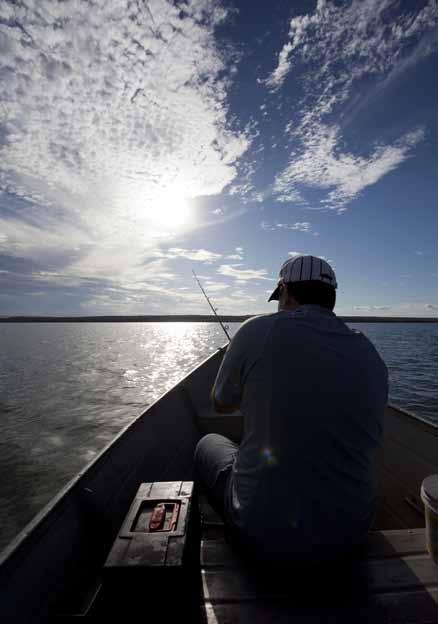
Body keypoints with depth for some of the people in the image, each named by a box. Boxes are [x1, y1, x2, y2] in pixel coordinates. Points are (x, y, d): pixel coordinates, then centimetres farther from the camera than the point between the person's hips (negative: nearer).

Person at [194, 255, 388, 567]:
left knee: (208, 444, 23)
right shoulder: (372, 355, -5)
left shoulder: (258, 330, -19)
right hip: (352, 532, 5)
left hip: (267, 535, -4)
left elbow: (221, 404, -2)